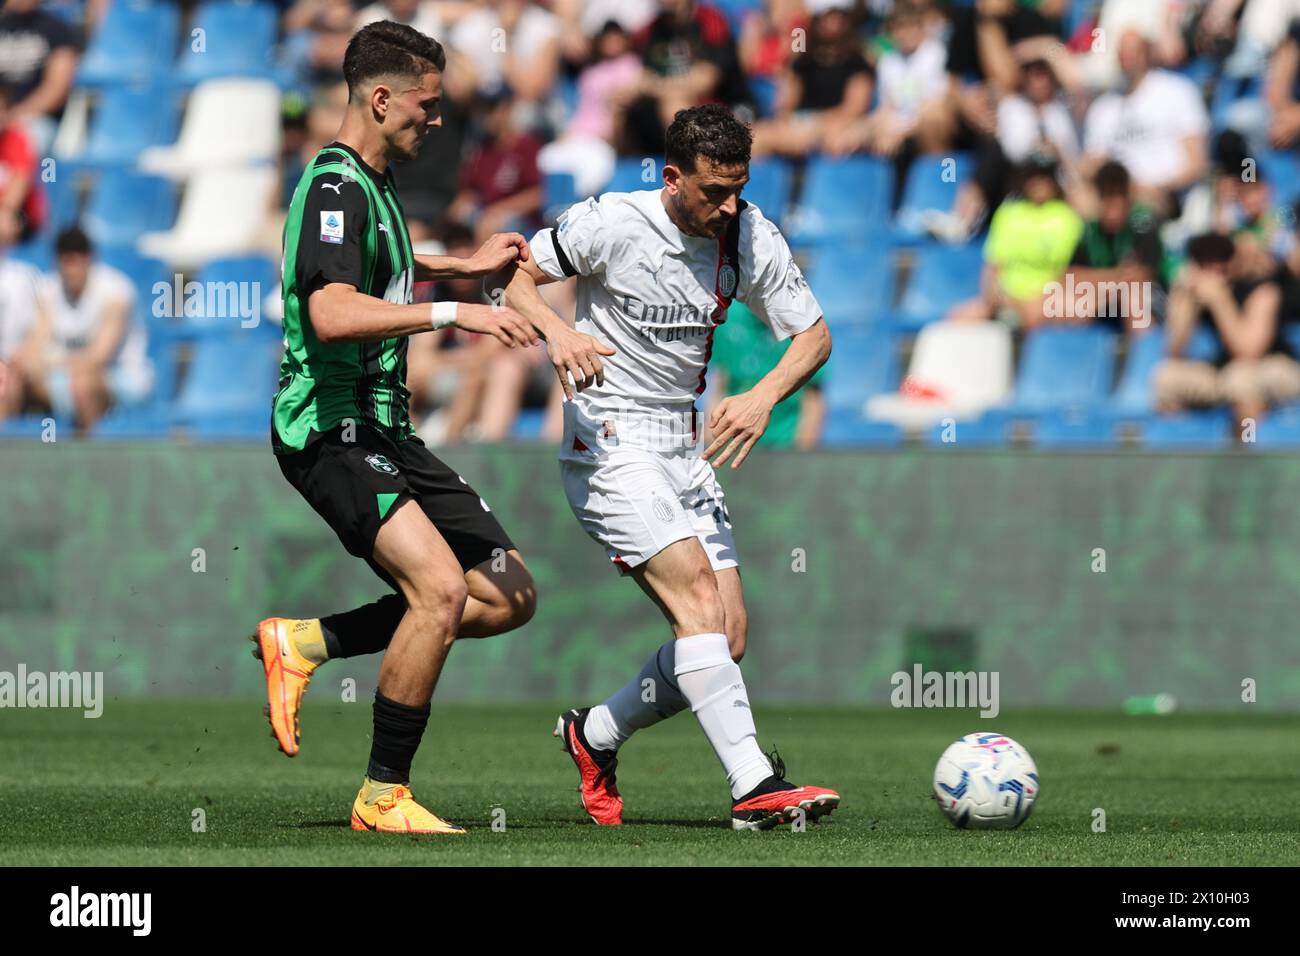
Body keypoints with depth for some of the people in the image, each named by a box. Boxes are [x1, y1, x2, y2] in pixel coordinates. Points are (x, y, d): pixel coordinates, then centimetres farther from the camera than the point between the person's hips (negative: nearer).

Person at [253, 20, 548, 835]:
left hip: (383, 430, 10)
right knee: (442, 588, -26)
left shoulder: (374, 185, 17)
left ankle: (305, 643, 11)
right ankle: (383, 799, -13)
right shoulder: (335, 187, -15)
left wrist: (462, 266, 36)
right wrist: (453, 313, -33)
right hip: (332, 426, -10)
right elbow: (332, 313, -31)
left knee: (512, 597, 5)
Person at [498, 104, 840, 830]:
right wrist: (558, 333, -27)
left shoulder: (751, 237, -2)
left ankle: (596, 736, 26)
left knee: (727, 640, 3)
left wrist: (763, 398, -16)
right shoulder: (612, 223, -15)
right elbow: (516, 275, -7)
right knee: (699, 595, -23)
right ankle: (756, 788, -29)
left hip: (687, 448, 7)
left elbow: (814, 336, 3)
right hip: (610, 444, -6)